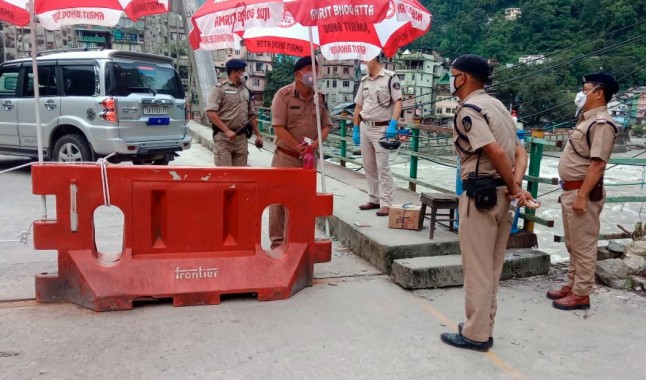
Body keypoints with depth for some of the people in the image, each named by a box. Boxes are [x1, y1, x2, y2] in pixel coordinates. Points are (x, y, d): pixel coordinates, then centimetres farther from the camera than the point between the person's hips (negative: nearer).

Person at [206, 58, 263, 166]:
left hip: (242, 138, 6)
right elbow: (210, 113, -12)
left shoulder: (246, 91, 15)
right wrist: (227, 130, -19)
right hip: (224, 137, -6)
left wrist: (258, 135, 13)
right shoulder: (220, 89, -4)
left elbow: (252, 115, 20)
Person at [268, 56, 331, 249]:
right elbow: (279, 128, -15)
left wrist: (315, 144, -13)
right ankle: (277, 240, 12)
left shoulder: (320, 97, 5)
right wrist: (298, 147, -19)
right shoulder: (284, 95, -10)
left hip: (310, 157, 5)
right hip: (286, 156, -5)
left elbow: (326, 126, 6)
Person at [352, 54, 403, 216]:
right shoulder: (364, 80, 12)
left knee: (383, 167, -6)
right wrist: (355, 129, 13)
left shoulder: (390, 77, -7)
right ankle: (374, 199, 22)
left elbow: (398, 102, -11)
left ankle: (386, 203, -1)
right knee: (368, 166, 11)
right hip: (364, 127, 7)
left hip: (382, 128, -7)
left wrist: (393, 124, -21)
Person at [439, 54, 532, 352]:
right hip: (500, 193, 9)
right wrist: (515, 185, -3)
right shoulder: (496, 105, 17)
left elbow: (496, 152, -22)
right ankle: (483, 328, 27)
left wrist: (514, 188, -10)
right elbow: (519, 151, 11)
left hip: (480, 193, -9)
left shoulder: (468, 110, -13)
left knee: (476, 267, 1)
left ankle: (475, 334, 12)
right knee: (491, 266, 16)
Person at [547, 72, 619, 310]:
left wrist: (582, 195, -24)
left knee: (584, 245, -1)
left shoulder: (601, 123, -16)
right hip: (571, 190, 10)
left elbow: (598, 164, -22)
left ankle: (581, 294, 8)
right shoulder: (587, 120, 15)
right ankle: (572, 285, 29)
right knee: (573, 244, 18)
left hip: (583, 192, -10)